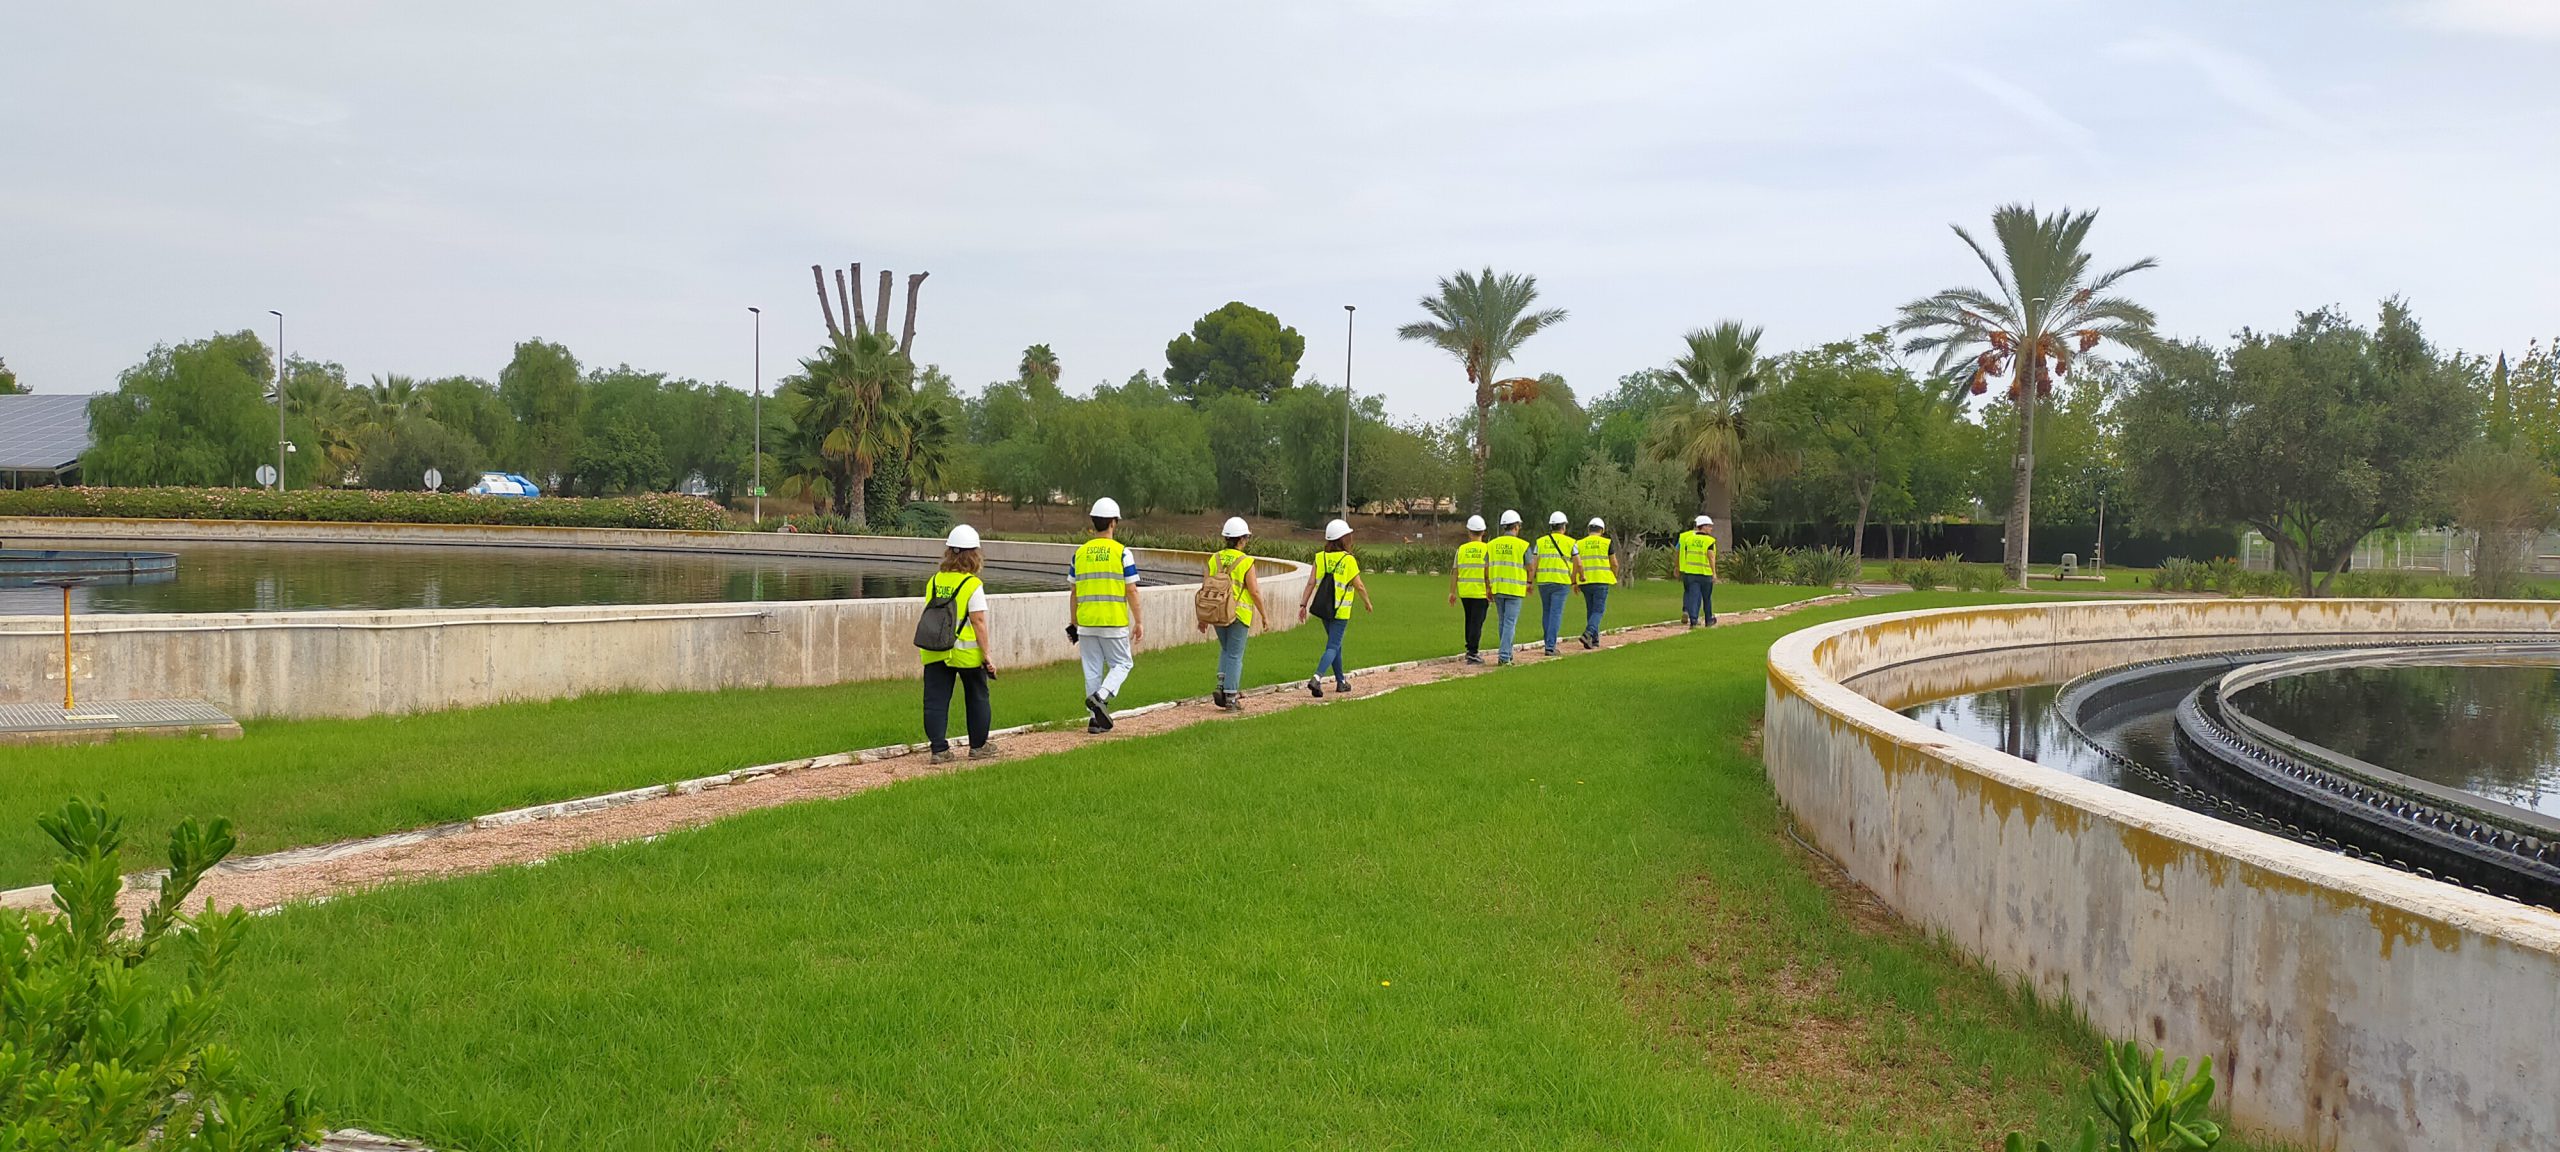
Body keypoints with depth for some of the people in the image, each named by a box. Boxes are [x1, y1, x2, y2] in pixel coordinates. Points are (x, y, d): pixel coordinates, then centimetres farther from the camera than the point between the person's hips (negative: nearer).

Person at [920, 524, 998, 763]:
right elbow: (978, 622, -13)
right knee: (977, 698, 15)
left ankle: (939, 750, 1)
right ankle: (978, 746, 24)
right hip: (967, 653, -3)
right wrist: (987, 656, -8)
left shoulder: (933, 581, 3)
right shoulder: (973, 585, -11)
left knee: (935, 701, 6)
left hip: (935, 653, 3)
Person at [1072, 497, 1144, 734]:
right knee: (1122, 663, 10)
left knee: (1093, 669, 10)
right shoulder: (1122, 552, -6)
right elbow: (1131, 591, -7)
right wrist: (1139, 621, 0)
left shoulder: (1080, 552, 6)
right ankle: (1100, 696, -15)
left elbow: (1074, 592, 10)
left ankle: (1097, 718, 10)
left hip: (1087, 623, 4)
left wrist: (1074, 623, 18)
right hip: (1114, 622, -4)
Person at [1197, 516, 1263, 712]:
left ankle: (1222, 686, 6)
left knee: (1225, 650, 22)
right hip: (1239, 614, -4)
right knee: (1235, 656, 3)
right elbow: (1255, 592, -11)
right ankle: (1230, 697, 3)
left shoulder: (1214, 559, 2)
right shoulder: (1246, 562, -10)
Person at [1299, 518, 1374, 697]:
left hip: (1324, 609, 5)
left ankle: (1341, 681, 29)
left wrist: (1303, 604, 3)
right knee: (1332, 647, -4)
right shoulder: (1349, 560, -11)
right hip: (1340, 611, -5)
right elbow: (1359, 586, -6)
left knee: (1336, 644, 20)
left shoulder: (1320, 557, 1)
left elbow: (1311, 583, -2)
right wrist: (1367, 603, 10)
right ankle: (1317, 678, -23)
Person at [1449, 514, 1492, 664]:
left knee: (1469, 621, 19)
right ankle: (1473, 653, -7)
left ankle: (1470, 649, 27)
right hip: (1481, 592, -4)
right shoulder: (1487, 549, -7)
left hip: (1464, 592, 4)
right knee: (1477, 622, -2)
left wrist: (1452, 592, 12)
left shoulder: (1461, 549, 3)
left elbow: (1454, 572, 5)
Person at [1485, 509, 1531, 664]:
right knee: (1510, 623, -3)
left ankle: (1507, 653, 24)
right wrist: (1529, 583, 20)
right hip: (1515, 589, -4)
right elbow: (1530, 568, 1)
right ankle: (1504, 656, -9)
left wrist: (1488, 587, 16)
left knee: (1502, 622, 16)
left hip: (1497, 588, 4)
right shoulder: (1522, 545, -7)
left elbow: (1486, 568, 5)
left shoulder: (1491, 544, 3)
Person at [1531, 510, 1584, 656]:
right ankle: (1550, 646, -10)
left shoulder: (1540, 542, 7)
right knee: (1556, 614, -3)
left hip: (1543, 582, 3)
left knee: (1546, 613, 16)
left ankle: (1549, 643, 21)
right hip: (1561, 582, -3)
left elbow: (1533, 563, 1)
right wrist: (1575, 580, 14)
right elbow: (1578, 564, -1)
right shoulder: (1570, 542, 1)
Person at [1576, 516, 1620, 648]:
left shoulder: (1580, 544, 5)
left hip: (1586, 582, 3)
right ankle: (1588, 633, -24)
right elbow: (1614, 564, 2)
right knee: (1598, 610, -3)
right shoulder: (1607, 543, -1)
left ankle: (1594, 640, 13)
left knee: (1590, 611, 13)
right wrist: (1615, 578, 19)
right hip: (1601, 581, -3)